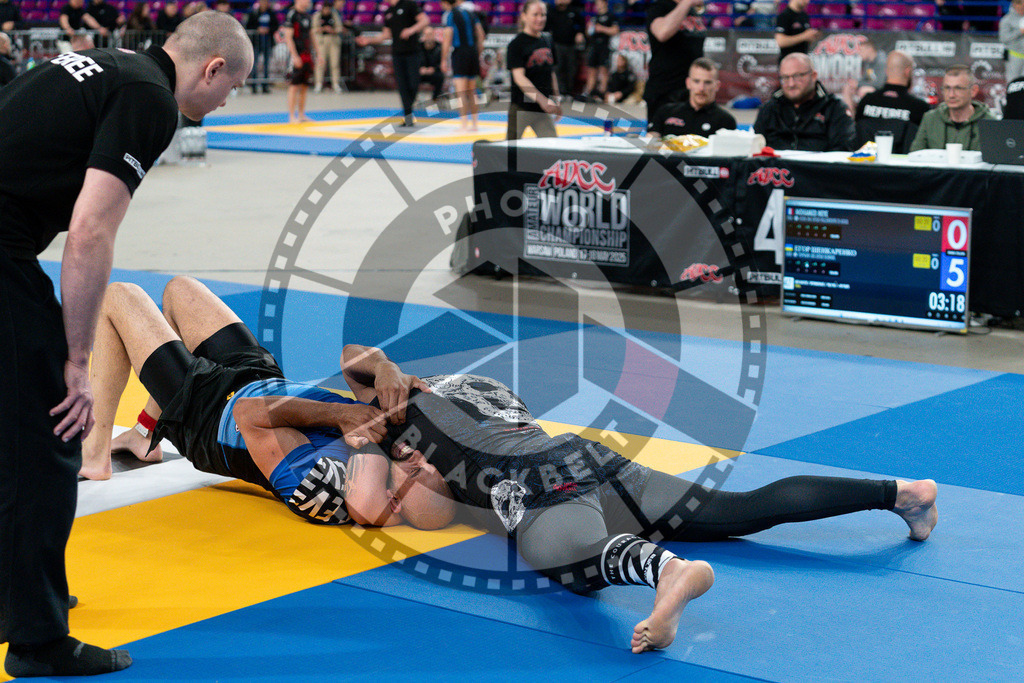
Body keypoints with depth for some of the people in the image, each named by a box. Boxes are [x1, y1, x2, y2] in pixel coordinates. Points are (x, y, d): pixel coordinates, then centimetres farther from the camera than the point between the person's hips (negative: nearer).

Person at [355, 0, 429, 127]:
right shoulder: (388, 13, 16)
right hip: (397, 53, 5)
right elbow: (387, 34, 22)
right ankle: (408, 117, 1)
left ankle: (408, 112, 13)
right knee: (402, 85, -1)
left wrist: (412, 30, -24)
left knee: (413, 83, -6)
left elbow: (425, 21, -9)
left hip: (412, 52, -5)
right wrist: (369, 40, 13)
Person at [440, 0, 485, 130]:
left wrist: (444, 59, -5)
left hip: (458, 52, -6)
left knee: (461, 91, -7)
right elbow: (481, 35, 13)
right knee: (471, 91, 13)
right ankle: (474, 122, 15)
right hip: (473, 51, 6)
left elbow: (447, 38, -10)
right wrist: (479, 54, 20)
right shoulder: (470, 13, 14)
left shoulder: (449, 14, -4)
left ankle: (464, 123, -12)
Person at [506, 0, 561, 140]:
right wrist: (541, 99, -30)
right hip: (521, 107, -6)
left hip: (544, 109, 6)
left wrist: (556, 101, 17)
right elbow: (519, 77, -20)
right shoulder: (516, 44, -10)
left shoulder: (547, 41, 9)